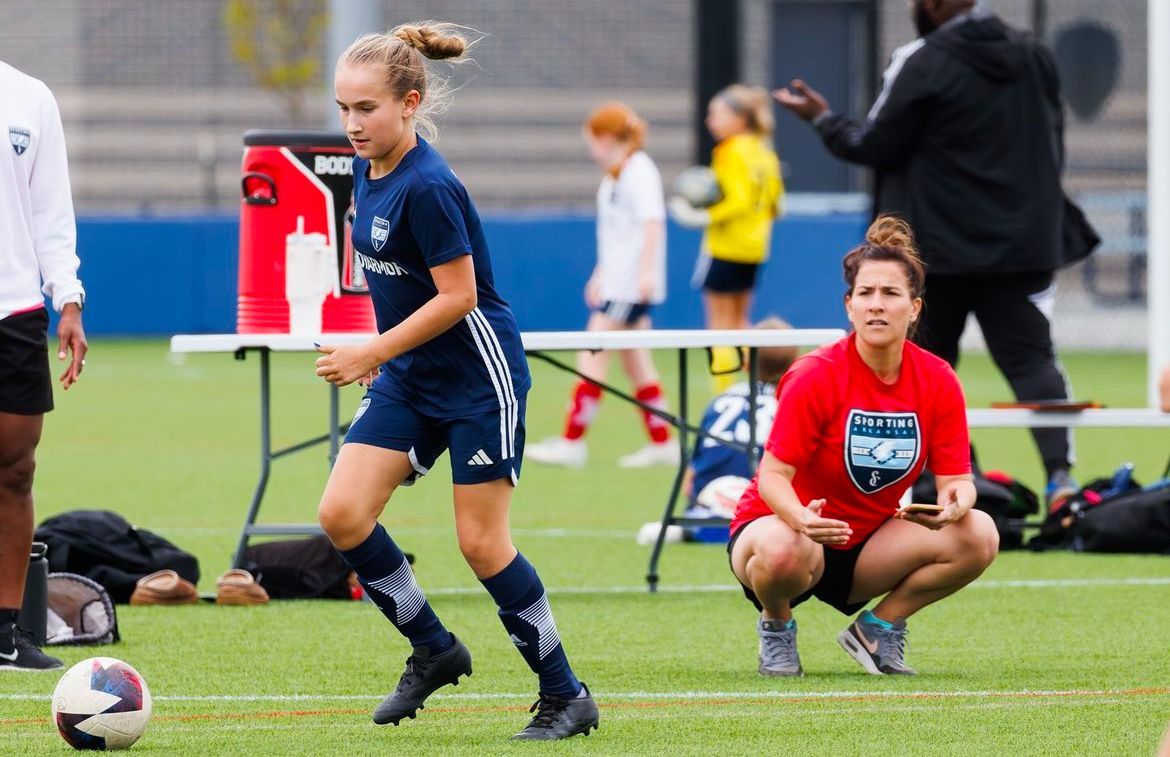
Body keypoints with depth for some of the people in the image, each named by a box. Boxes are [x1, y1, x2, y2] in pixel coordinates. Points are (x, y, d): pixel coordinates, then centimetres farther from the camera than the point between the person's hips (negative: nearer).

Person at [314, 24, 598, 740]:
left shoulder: (428, 187, -23)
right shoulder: (370, 169, 3)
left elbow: (456, 296, -22)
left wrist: (371, 353, -19)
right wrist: (379, 355, 18)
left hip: (479, 377, -8)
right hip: (409, 378, 8)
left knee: (481, 542, -5)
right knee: (342, 514, -4)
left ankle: (567, 695, 9)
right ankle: (435, 648, 14)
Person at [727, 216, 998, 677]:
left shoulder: (938, 382, -7)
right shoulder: (814, 376, -19)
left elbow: (956, 479, -6)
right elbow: (774, 473, -20)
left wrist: (954, 503, -32)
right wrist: (801, 519, -42)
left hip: (869, 544, 4)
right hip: (787, 527, -4)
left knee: (978, 536, -19)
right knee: (782, 552, -41)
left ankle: (877, 628, 3)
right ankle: (776, 624, -3)